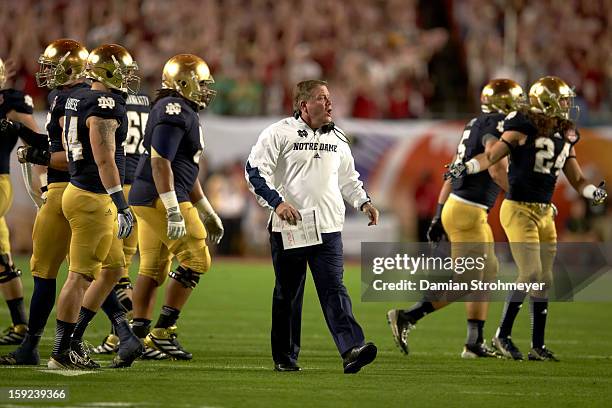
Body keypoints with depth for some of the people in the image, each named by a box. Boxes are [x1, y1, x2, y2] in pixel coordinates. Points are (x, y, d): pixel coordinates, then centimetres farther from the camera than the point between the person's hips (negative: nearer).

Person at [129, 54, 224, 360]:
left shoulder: (184, 113, 20)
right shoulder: (174, 111, -14)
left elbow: (186, 171, 26)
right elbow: (160, 162, -22)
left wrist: (207, 213, 28)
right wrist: (173, 210, -25)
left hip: (148, 200, 10)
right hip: (159, 198, -10)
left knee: (153, 269, 12)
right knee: (195, 260, -6)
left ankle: (138, 336, 14)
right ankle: (163, 331, -6)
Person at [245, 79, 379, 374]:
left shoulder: (337, 138, 14)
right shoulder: (279, 133, -3)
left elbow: (347, 178, 26)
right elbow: (255, 170, -6)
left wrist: (363, 202, 10)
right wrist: (277, 202, -17)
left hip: (328, 228, 3)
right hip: (288, 228, -3)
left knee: (334, 290, -10)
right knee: (288, 294, 7)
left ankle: (352, 349, -24)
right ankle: (284, 357, 17)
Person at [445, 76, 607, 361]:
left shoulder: (565, 137, 11)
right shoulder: (523, 130, -10)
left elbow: (577, 181, 14)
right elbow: (491, 156, -10)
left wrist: (594, 192, -6)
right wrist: (465, 168, -27)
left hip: (545, 213, 8)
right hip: (519, 209, -8)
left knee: (544, 280, 7)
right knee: (530, 275, -14)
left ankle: (538, 346, 14)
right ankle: (502, 335, 0)